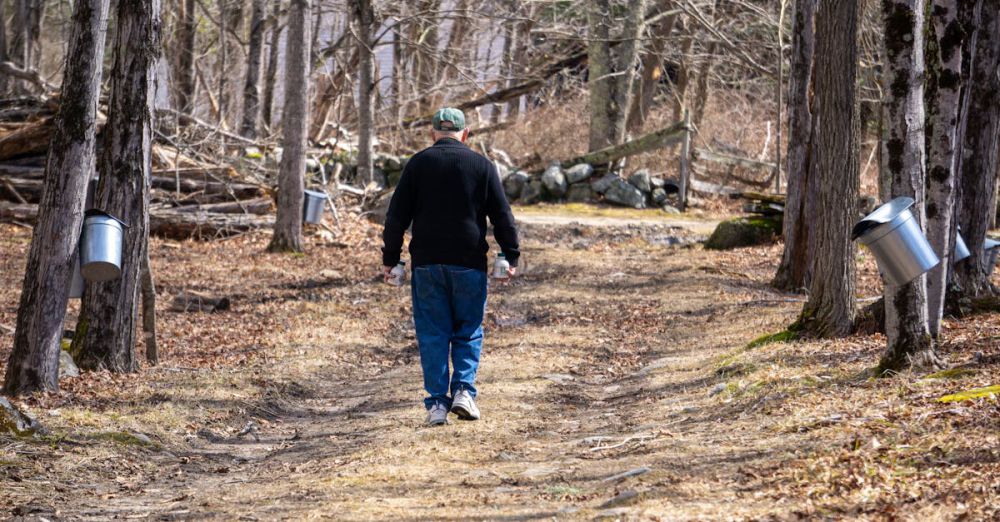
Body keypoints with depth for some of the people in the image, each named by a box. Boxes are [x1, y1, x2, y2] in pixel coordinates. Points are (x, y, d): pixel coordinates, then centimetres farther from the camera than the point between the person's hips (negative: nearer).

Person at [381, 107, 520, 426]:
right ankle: (464, 390, -4)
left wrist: (390, 258, 9)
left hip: (426, 263, 0)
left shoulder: (417, 164, 3)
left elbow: (397, 215, 2)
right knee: (469, 332, 12)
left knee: (433, 335, 4)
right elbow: (502, 215, 2)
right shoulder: (482, 166, 3)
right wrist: (511, 256, 8)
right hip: (469, 264, 0)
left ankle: (437, 403, -1)